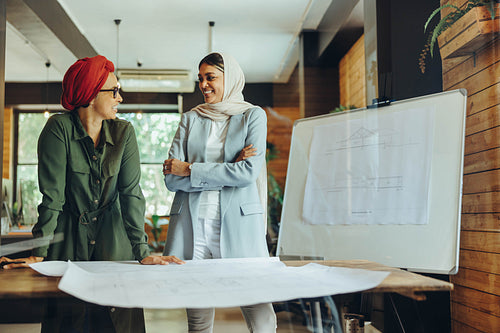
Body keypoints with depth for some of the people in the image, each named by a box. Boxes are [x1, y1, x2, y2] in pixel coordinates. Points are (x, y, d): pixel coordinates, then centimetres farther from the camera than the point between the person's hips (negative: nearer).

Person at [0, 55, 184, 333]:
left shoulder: (124, 132, -3)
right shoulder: (59, 128, -12)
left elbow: (131, 193, -7)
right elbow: (52, 195, -15)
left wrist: (143, 252, -12)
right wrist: (39, 254, -19)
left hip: (112, 241, 3)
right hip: (68, 239, -2)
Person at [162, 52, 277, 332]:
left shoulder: (253, 115, 8)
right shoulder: (190, 118, 14)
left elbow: (248, 173, -8)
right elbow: (172, 180, 3)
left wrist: (190, 169, -5)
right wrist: (226, 171, -7)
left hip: (238, 223, -2)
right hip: (191, 224, 3)